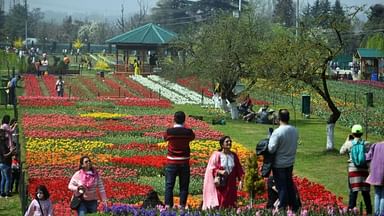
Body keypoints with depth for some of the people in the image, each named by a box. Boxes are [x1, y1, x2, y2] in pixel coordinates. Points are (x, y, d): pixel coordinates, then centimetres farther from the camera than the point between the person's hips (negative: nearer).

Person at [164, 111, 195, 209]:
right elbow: (192, 137, 14)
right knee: (184, 186, 6)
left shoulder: (169, 131, -9)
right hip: (184, 163, 0)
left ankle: (168, 205, -1)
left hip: (171, 162, 0)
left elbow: (165, 138, 11)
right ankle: (182, 205, 3)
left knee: (169, 185, 5)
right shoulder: (188, 132, -8)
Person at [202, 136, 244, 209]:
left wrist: (240, 180, 0)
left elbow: (238, 169, 12)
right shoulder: (216, 155, -4)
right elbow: (211, 168, -7)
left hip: (231, 185, 4)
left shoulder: (234, 156, 10)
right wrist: (220, 172, -23)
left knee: (230, 205, 0)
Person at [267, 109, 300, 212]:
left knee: (281, 186, 4)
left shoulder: (277, 132, -24)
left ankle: (282, 208, 11)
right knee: (289, 184, 20)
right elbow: (295, 145, 7)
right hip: (290, 162, 6)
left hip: (279, 164, -6)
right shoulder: (295, 130, -4)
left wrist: (270, 139, -6)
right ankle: (294, 206, 30)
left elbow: (271, 149, -22)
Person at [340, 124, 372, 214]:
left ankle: (351, 209, 0)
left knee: (354, 190, 4)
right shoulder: (366, 143, -3)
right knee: (365, 191, 11)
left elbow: (341, 152, 14)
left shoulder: (349, 143, -3)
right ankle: (369, 210, 18)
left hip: (353, 170, -1)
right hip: (364, 170, 1)